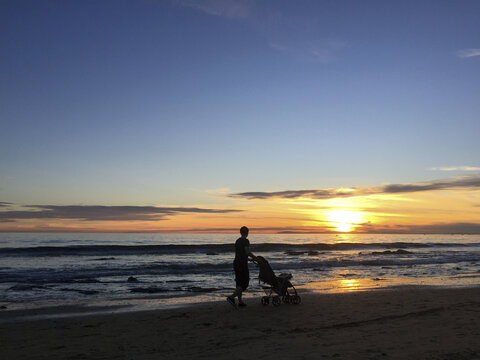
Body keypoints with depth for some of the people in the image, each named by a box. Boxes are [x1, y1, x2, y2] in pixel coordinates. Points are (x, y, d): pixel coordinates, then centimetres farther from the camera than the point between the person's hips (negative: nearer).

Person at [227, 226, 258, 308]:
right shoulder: (246, 241, -10)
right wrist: (255, 257, -5)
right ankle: (231, 297, -15)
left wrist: (250, 258, 25)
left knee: (239, 283, 12)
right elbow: (248, 252, -21)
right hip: (242, 264, -8)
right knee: (245, 284, -3)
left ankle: (240, 301, 14)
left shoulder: (237, 241, 14)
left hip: (236, 263, 8)